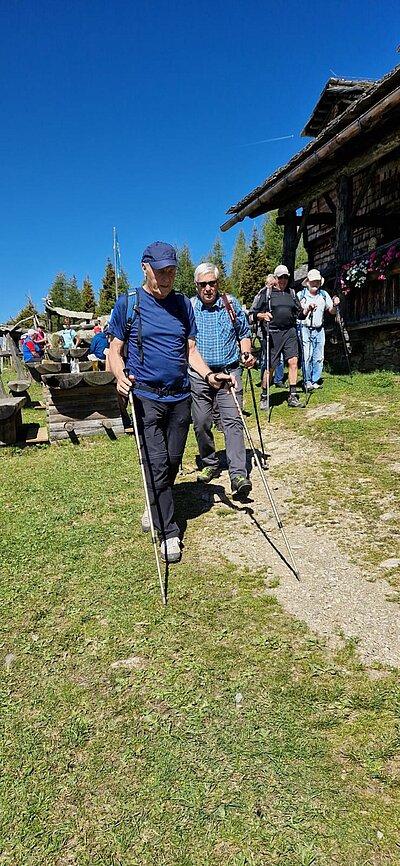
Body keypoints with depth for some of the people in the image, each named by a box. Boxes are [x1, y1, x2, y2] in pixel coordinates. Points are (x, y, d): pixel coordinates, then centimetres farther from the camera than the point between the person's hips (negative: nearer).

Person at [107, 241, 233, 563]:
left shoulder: (183, 304, 10)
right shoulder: (128, 303, -1)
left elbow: (190, 349, 13)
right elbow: (115, 351, 0)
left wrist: (209, 375, -4)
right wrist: (121, 376, -21)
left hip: (180, 395, 4)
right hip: (146, 396, -4)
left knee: (173, 462, 12)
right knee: (157, 464, -9)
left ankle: (156, 507, 37)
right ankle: (168, 532, 4)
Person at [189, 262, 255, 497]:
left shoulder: (232, 304, 8)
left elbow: (244, 334, 16)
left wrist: (246, 353, -4)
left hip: (229, 372, -1)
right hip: (198, 375, 2)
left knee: (233, 421, -12)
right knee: (201, 423, 6)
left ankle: (238, 474, -15)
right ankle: (210, 465, 27)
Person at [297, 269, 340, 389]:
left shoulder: (324, 295, 11)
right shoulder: (300, 295, -1)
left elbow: (332, 312, 15)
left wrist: (335, 305, -6)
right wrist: (308, 309, -19)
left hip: (319, 330, 4)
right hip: (305, 329, -4)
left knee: (319, 358, 4)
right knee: (307, 357, -7)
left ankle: (315, 381, 12)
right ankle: (307, 382, 1)